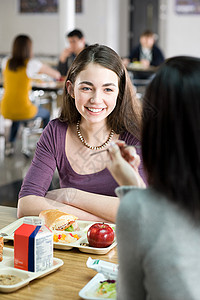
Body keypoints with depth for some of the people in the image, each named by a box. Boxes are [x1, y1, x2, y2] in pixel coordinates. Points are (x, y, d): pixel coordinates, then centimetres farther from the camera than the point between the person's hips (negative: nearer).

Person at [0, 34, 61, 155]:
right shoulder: (32, 63, -11)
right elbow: (56, 74, 4)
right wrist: (57, 75, 30)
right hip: (24, 111, -4)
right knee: (46, 114, 28)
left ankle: (11, 144, 31)